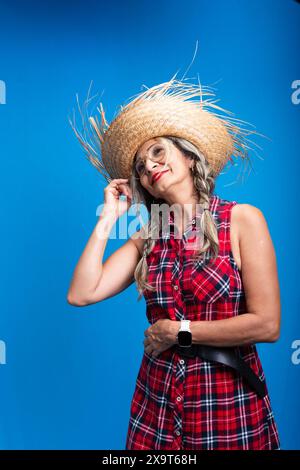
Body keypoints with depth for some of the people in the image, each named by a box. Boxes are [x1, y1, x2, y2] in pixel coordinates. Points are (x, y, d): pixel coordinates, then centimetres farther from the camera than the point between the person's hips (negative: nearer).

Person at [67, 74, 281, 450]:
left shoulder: (242, 219, -9)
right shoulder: (148, 238, 3)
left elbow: (266, 325, -15)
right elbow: (81, 294, -8)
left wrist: (178, 331, -10)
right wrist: (108, 218, -4)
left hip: (229, 402, -4)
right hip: (155, 404, 4)